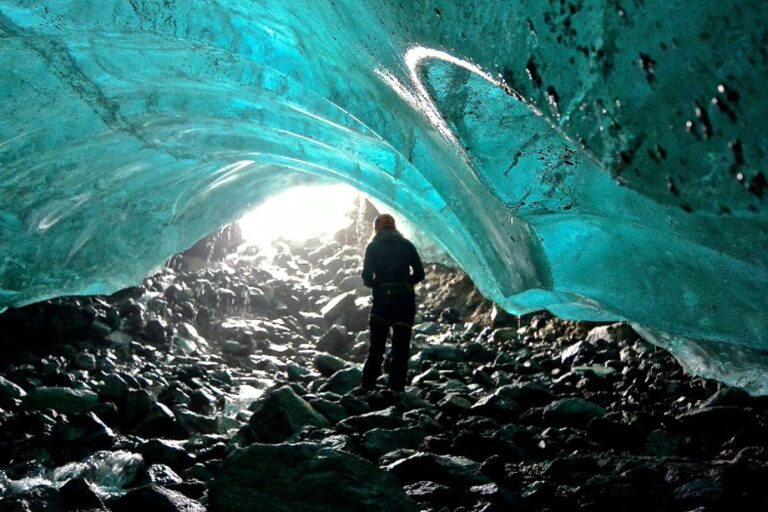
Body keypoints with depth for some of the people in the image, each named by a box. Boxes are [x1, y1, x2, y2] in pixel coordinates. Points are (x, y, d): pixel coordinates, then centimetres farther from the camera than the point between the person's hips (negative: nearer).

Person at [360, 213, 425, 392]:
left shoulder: (373, 247, 3)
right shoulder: (406, 245, 8)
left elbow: (367, 276, -6)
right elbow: (419, 274, 4)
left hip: (382, 299, 0)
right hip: (405, 299, 1)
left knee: (376, 347, 9)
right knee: (401, 348, 5)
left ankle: (367, 387, 6)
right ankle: (396, 389, 2)